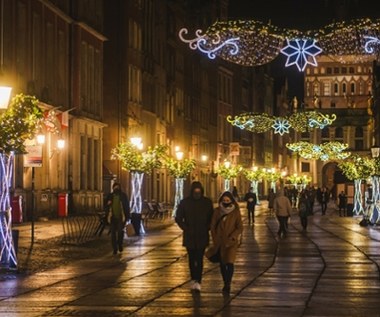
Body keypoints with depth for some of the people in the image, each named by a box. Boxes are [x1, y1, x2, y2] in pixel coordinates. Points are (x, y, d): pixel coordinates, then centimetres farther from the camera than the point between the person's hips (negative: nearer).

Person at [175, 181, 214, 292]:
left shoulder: (207, 202, -2)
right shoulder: (184, 202, -3)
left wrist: (207, 228, -3)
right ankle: (194, 279, 21)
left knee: (199, 259, -8)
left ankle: (198, 281, -11)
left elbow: (211, 218, 9)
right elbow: (178, 218, 3)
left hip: (202, 236, -1)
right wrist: (186, 228, -5)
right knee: (192, 258, 9)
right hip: (189, 236, 1)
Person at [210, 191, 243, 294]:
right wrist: (215, 240, -2)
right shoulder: (217, 211, 1)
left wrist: (231, 238, -16)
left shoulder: (235, 212, -4)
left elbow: (239, 227, -4)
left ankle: (228, 284, -10)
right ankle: (225, 283, 21)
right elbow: (213, 226, 5)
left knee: (230, 262, -15)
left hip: (231, 242, -3)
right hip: (220, 242, 3)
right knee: (222, 263, 9)